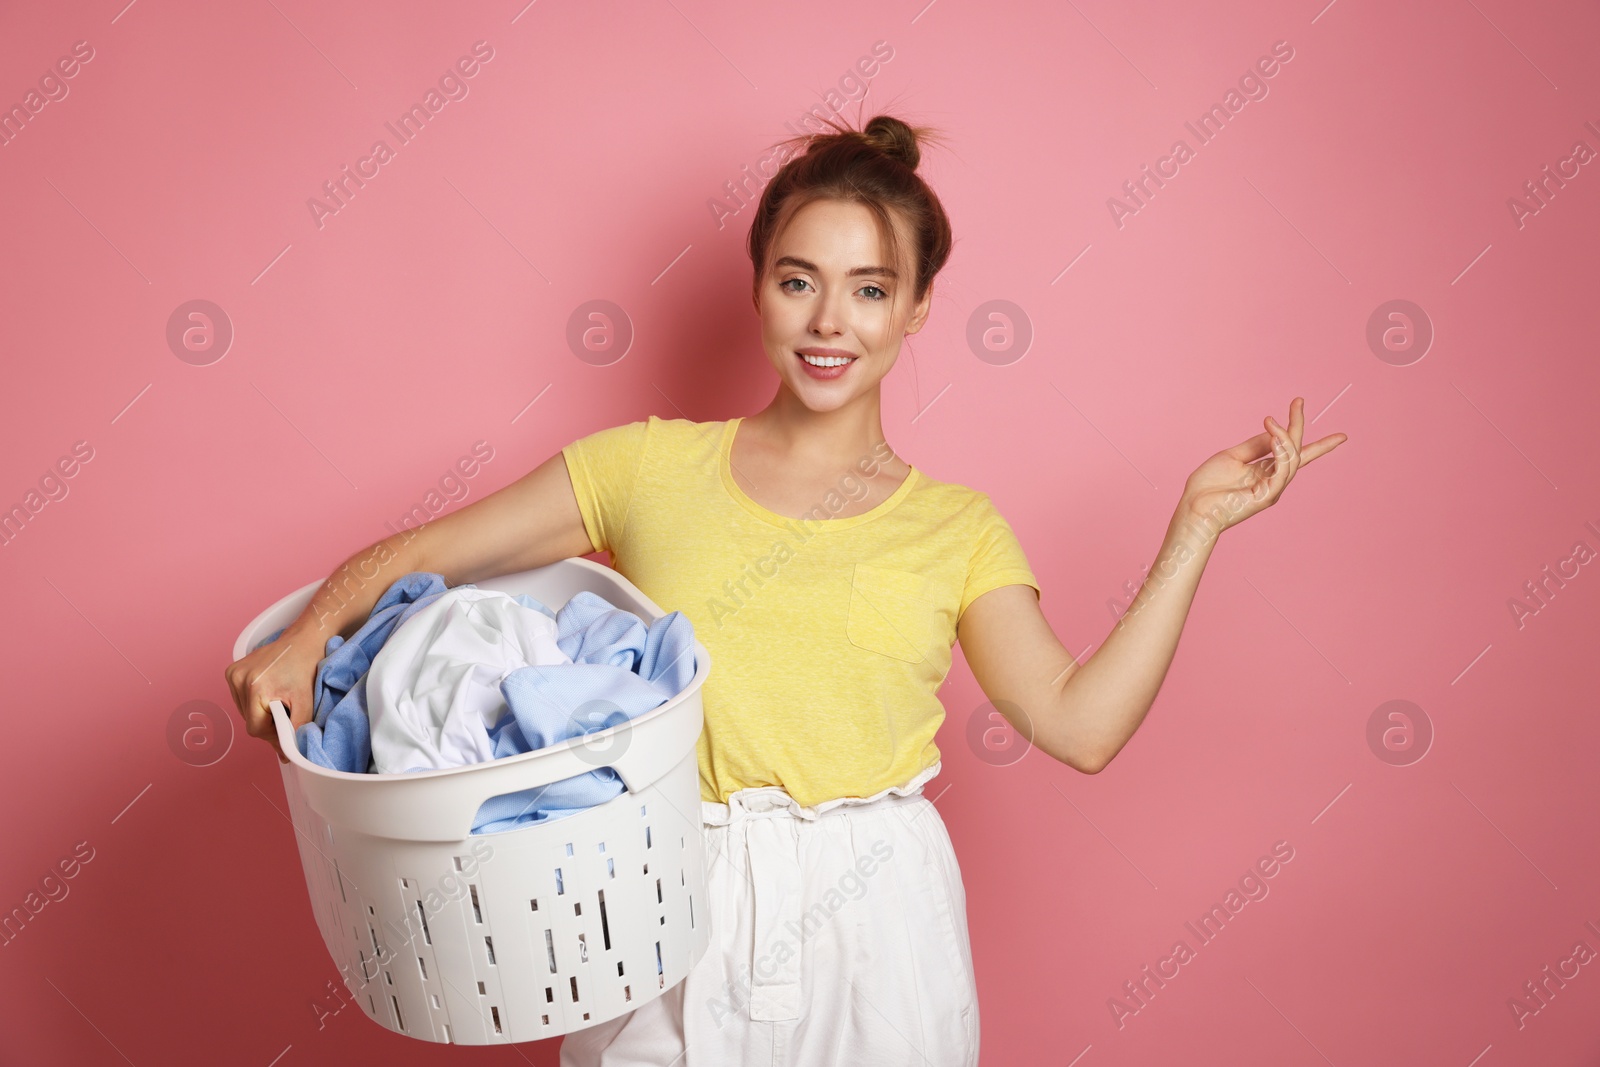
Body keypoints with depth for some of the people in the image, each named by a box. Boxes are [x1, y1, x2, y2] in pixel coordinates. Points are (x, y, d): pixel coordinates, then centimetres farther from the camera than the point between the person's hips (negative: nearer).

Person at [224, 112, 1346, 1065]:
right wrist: (311, 631, -14)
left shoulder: (958, 527, 4)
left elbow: (1081, 723, -4)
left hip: (870, 917, 0)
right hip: (672, 907, 0)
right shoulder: (653, 466, 3)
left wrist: (1197, 526, -3)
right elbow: (428, 552, 4)